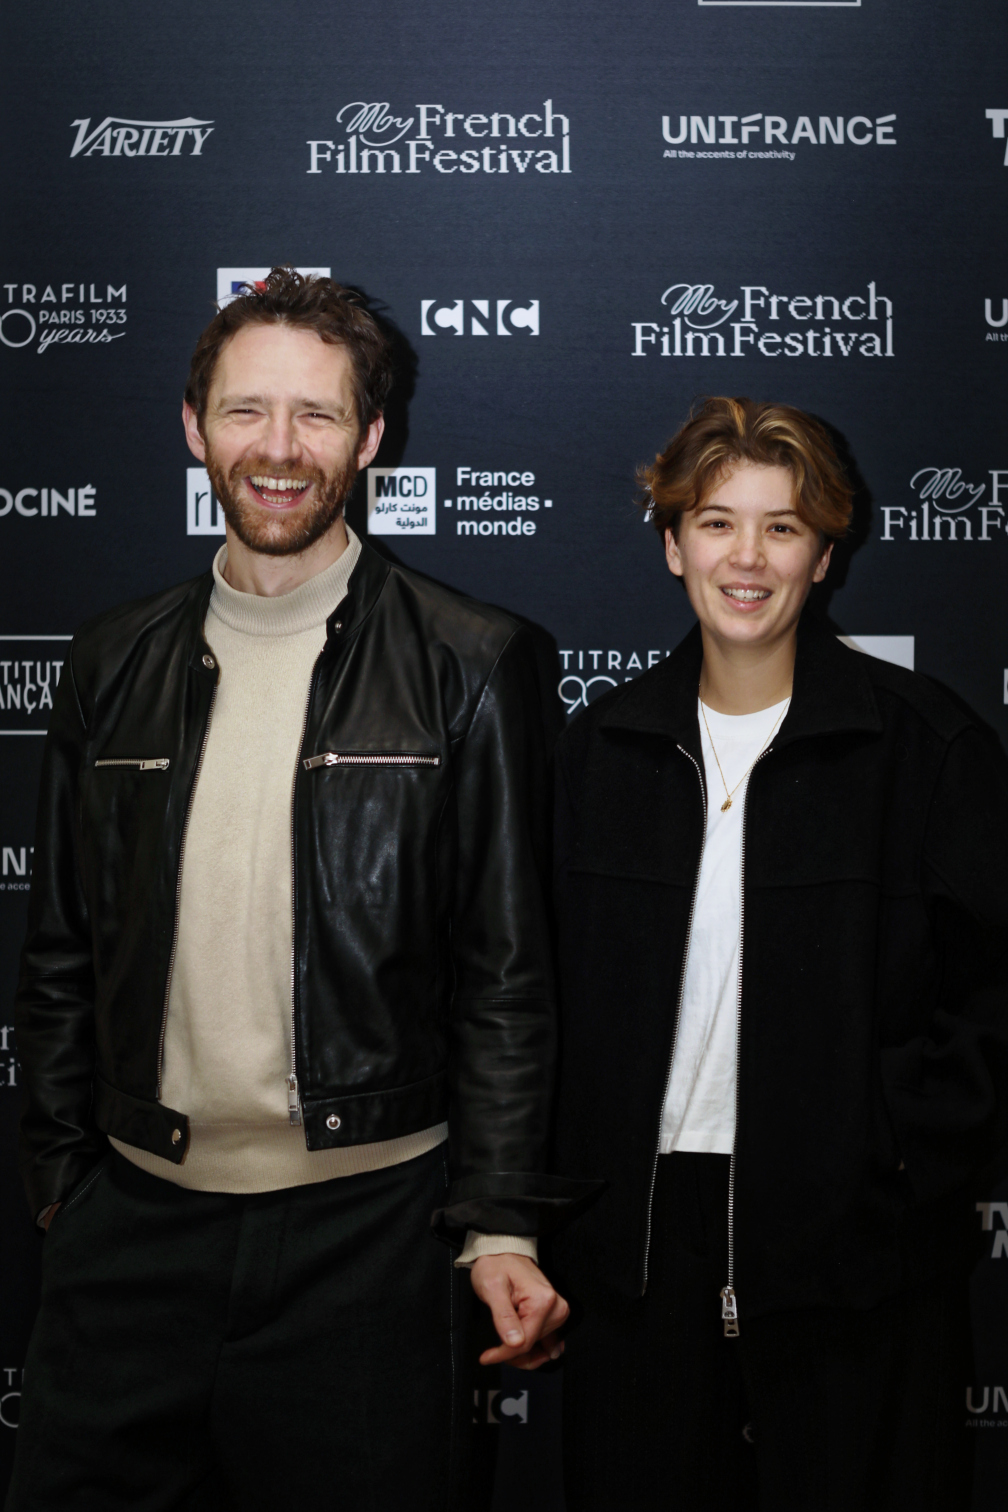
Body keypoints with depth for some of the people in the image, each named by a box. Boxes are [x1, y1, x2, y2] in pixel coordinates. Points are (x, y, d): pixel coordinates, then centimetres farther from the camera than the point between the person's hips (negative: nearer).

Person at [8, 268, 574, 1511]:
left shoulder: (463, 665, -4)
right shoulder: (114, 666, 7)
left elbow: (505, 971, -4)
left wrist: (501, 1223, -8)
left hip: (362, 1226, -3)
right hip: (133, 1220, 4)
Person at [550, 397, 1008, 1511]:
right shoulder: (602, 748, 7)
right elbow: (551, 988, 10)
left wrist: (907, 1142, -11)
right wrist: (561, 1201, 3)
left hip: (848, 1251, -2)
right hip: (639, 1239, 3)